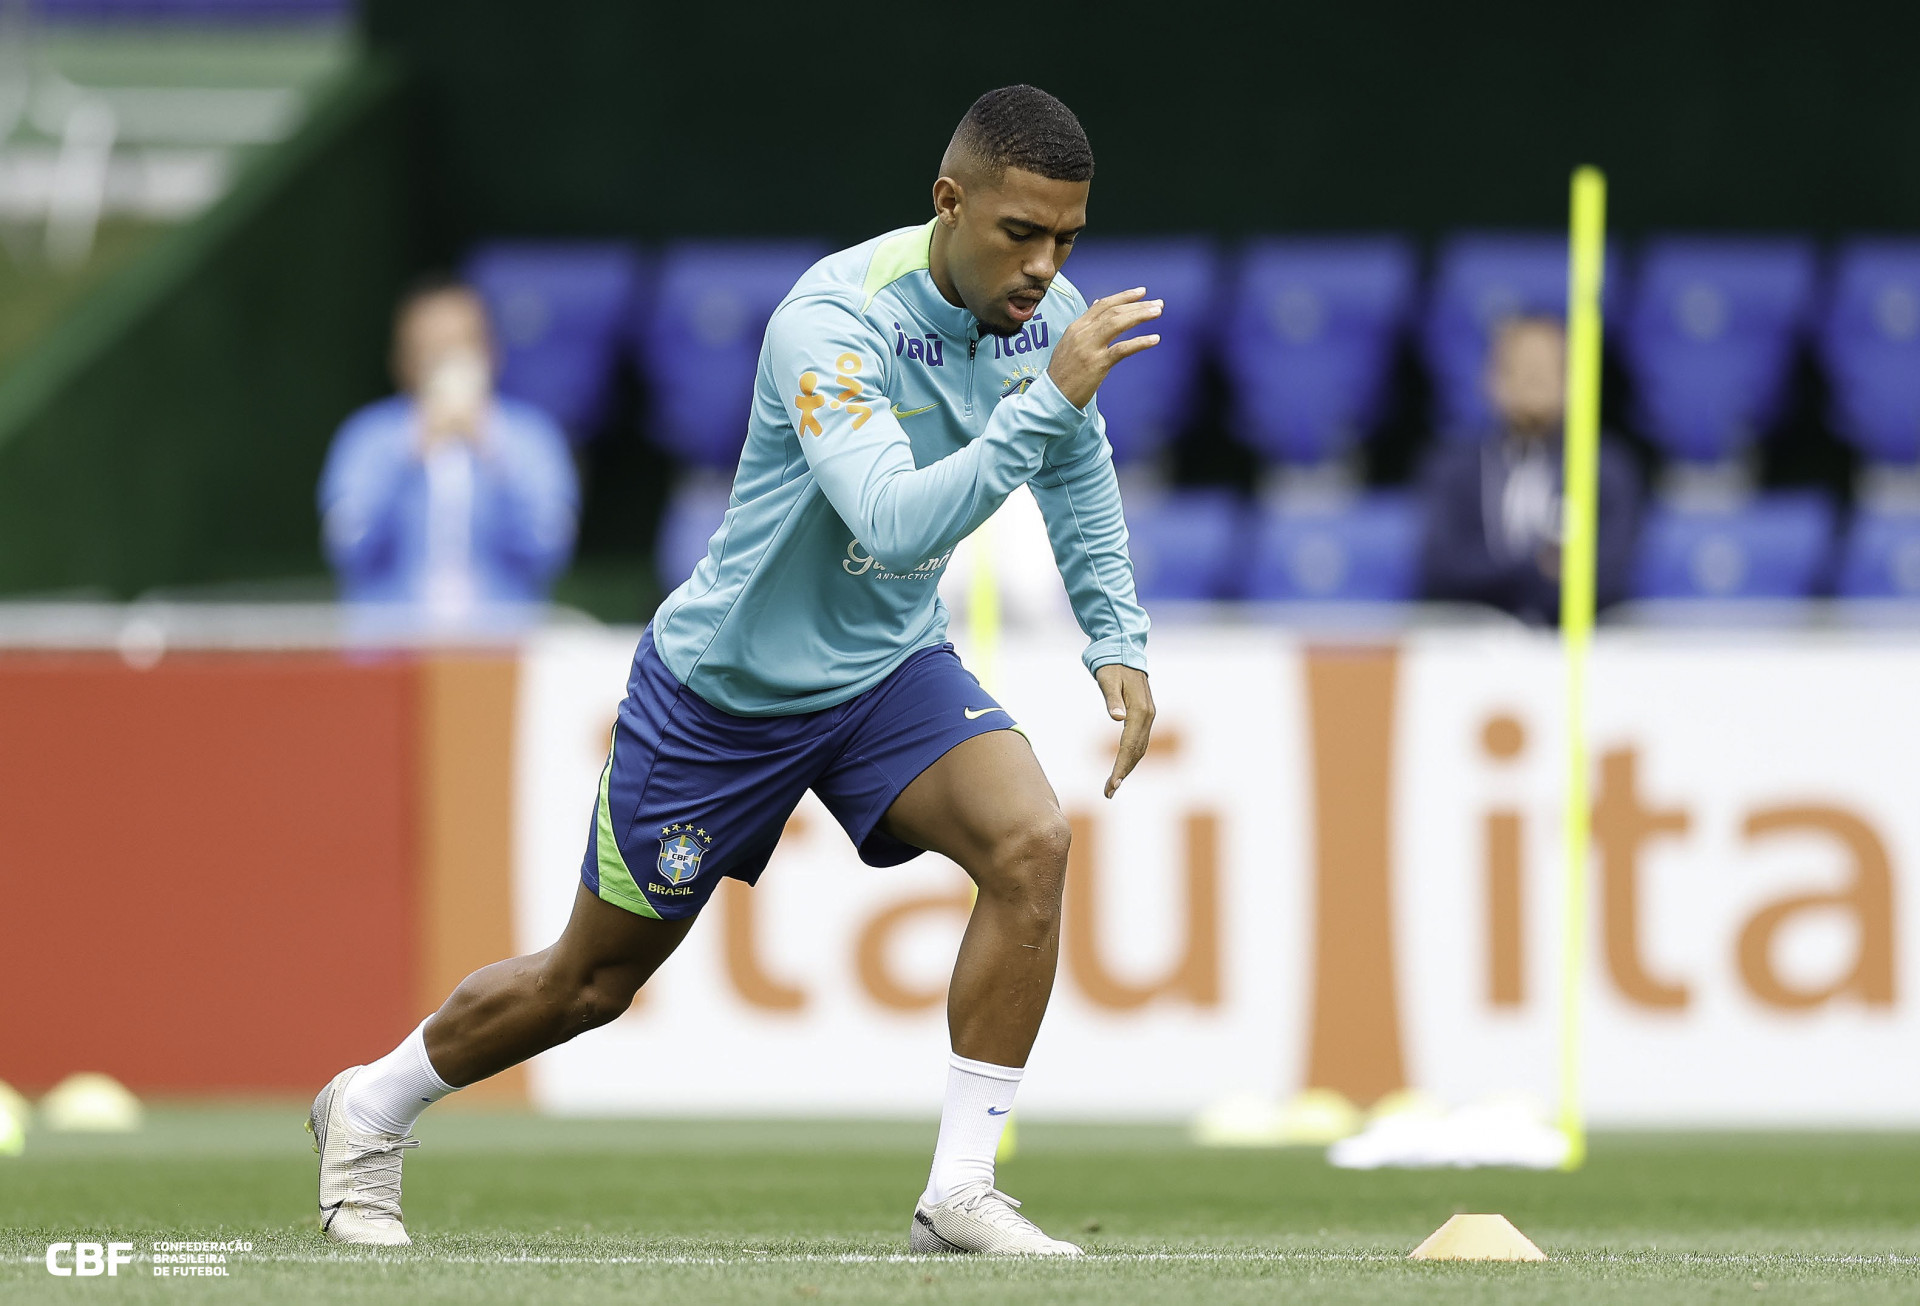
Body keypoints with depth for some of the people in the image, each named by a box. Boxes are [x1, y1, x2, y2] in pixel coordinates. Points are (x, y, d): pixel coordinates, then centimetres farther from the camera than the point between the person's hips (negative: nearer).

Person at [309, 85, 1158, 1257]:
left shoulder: (1048, 312, -10)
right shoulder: (833, 322, -32)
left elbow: (1077, 469, 13)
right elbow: (896, 522, -46)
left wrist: (1120, 640, 7)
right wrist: (1048, 399, -49)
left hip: (890, 671, 5)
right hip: (727, 682, -5)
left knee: (1031, 844, -24)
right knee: (594, 980, 10)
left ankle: (961, 1192, -17)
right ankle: (372, 1110, 38)